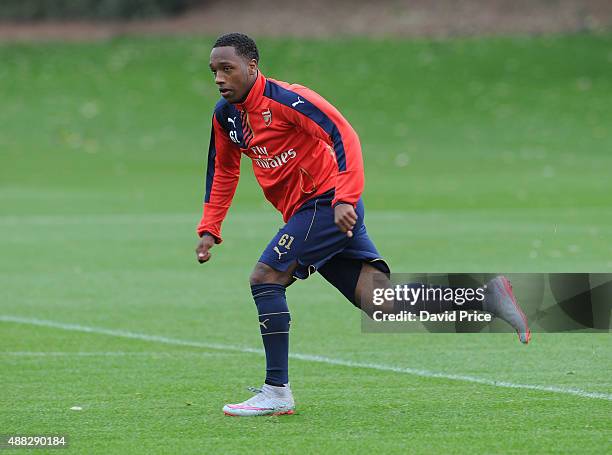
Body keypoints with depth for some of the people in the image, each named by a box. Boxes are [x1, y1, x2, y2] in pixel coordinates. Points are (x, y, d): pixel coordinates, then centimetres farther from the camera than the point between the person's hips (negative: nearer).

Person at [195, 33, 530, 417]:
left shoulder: (284, 98, -15)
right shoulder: (225, 116, 11)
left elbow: (344, 136, -23)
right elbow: (223, 171, 26)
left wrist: (345, 199, -32)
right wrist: (209, 228, 18)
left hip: (327, 204, -8)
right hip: (304, 212, 8)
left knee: (265, 278, -14)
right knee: (378, 301, -3)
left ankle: (277, 392, -10)